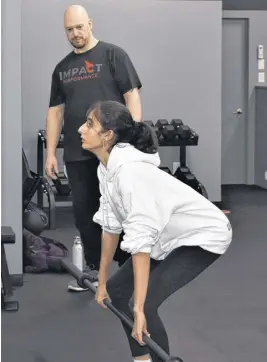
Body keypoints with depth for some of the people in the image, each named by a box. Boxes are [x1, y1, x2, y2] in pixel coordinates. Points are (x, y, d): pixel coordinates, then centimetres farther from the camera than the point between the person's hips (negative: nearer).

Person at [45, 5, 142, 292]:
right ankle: (93, 267, 19)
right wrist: (51, 152, 10)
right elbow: (55, 111, 16)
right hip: (76, 153, 5)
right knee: (84, 212, 8)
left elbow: (131, 96, -5)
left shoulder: (113, 55, 1)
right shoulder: (62, 68, 16)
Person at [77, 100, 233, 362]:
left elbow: (140, 240, -35)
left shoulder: (129, 170, -32)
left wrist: (139, 309, -36)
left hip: (203, 236, -10)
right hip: (170, 238, 10)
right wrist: (101, 282, 11)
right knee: (116, 289, 10)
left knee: (144, 303, -21)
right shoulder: (106, 168, -4)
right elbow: (110, 225, 5)